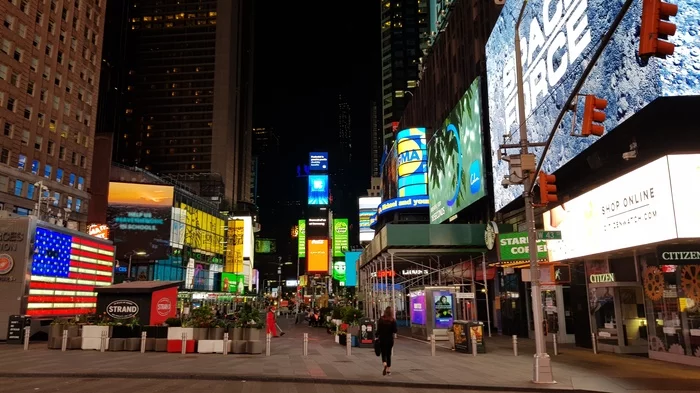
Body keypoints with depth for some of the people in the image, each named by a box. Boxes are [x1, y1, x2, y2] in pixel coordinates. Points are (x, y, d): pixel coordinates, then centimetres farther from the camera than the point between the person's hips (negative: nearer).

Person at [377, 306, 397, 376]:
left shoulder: (381, 319, -8)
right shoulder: (393, 320, -8)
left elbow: (378, 330, -7)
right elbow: (395, 331, -10)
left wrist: (377, 337, 3)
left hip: (382, 339, -1)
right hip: (390, 339, 1)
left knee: (383, 353, 7)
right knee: (389, 354, 14)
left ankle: (385, 365, -20)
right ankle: (388, 370, 15)